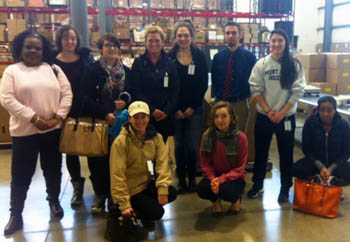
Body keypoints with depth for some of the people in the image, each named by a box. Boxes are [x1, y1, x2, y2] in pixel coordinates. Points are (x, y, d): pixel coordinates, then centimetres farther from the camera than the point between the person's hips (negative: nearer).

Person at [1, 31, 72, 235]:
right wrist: (34, 119, -16)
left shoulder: (54, 69, 7)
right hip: (24, 131, -2)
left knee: (53, 169, 15)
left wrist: (58, 117, -10)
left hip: (52, 130, 2)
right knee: (21, 173, 6)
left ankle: (54, 201, 38)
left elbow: (67, 94, 2)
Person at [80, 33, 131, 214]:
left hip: (120, 122, 2)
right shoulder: (93, 70, 0)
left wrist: (125, 103, -9)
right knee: (98, 159, 1)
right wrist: (106, 113, -18)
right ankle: (100, 194, 19)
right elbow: (86, 98, -8)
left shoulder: (126, 71, 10)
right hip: (98, 121, -2)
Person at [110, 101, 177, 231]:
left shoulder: (156, 138, -3)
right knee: (156, 213, -18)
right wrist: (124, 204, -22)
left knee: (171, 193, -18)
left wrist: (163, 189, -25)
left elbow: (162, 163, -11)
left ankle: (144, 205, 8)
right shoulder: (121, 141, -17)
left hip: (148, 183, 6)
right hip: (131, 189, -5)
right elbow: (117, 174, -19)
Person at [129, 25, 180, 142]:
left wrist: (167, 111, -7)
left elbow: (175, 90, 5)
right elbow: (135, 91, -4)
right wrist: (152, 110, -11)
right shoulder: (138, 62, 2)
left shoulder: (170, 63, 8)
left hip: (165, 116, 2)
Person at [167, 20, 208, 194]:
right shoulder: (170, 56, 2)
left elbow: (204, 84, 2)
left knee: (192, 145, -2)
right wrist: (175, 109, -5)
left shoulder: (199, 56, 3)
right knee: (179, 145, 5)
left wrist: (193, 107, -4)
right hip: (176, 110, 0)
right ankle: (181, 181, 18)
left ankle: (192, 179, 16)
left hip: (195, 108, 0)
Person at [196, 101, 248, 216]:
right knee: (201, 189, -29)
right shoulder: (207, 136, -9)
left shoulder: (241, 137, -15)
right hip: (214, 175, 2)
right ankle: (216, 200, 9)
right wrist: (213, 179, -24)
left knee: (226, 189, -34)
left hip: (234, 177, -2)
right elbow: (205, 164, -5)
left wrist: (221, 179, -26)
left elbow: (240, 168, -13)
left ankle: (236, 199, 6)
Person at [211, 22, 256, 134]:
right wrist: (215, 96, 1)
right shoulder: (218, 57, 5)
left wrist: (247, 96, -3)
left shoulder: (249, 57, -1)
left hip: (240, 104, -2)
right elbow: (213, 80, 10)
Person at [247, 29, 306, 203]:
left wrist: (281, 113, -12)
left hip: (286, 116, 0)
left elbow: (298, 91, -6)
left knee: (286, 153, 9)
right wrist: (268, 111, -10)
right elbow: (256, 89, -4)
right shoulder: (261, 64, -3)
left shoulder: (295, 65, -4)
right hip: (264, 116, 1)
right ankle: (257, 184, 29)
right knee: (261, 152, 11)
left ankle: (285, 188, 25)